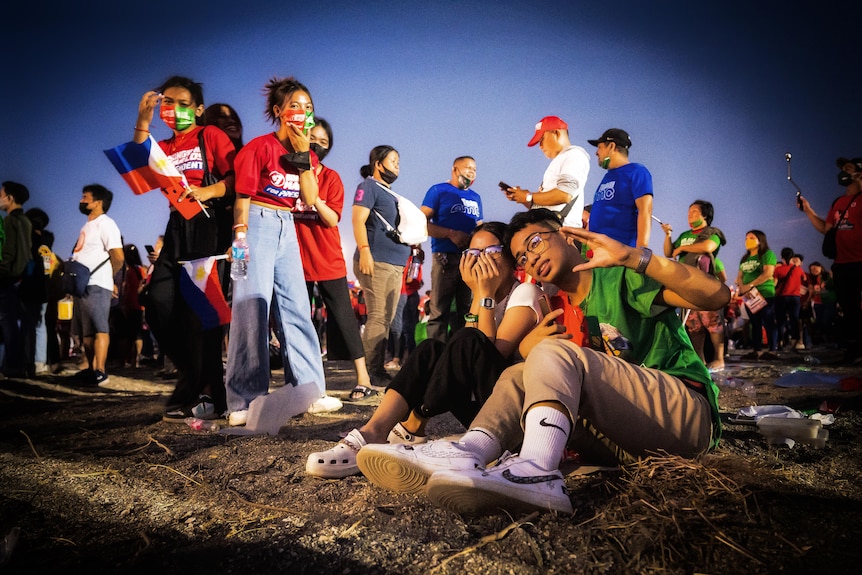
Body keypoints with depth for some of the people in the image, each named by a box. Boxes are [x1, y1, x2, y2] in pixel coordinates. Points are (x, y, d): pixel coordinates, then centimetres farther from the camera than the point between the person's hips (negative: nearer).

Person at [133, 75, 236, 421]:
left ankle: (200, 394, 0)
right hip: (178, 227, 6)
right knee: (158, 300, -3)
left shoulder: (211, 135, 6)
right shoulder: (165, 147, 22)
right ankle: (198, 376, 11)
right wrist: (142, 123, 2)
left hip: (209, 225, -6)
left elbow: (236, 178, -4)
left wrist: (207, 192, -22)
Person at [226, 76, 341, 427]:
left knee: (296, 309, 6)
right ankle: (244, 403, -5)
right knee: (252, 308, -10)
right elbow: (242, 197, -9)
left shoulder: (307, 155, 13)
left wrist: (302, 154, -5)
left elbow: (310, 199, -1)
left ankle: (308, 391, 12)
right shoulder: (259, 147, -6)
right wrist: (240, 239, -19)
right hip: (258, 225, -7)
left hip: (288, 230, 7)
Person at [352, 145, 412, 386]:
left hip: (395, 264, 9)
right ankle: (372, 371, -9)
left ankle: (378, 368, 11)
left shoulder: (390, 193, 25)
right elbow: (358, 220, -12)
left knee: (386, 318, 7)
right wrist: (364, 251, -22)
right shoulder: (368, 186, 0)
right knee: (378, 317, -11)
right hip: (376, 262, -9)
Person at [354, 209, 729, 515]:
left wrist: (632, 256, -21)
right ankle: (469, 452, -34)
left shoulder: (621, 279, 0)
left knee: (554, 352, -22)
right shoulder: (561, 313, 17)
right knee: (518, 377, -7)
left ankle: (535, 471, -45)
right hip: (627, 442, 6)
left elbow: (716, 295, -13)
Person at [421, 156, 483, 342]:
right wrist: (452, 234, -15)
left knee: (465, 311, 8)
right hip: (446, 257, -6)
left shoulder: (475, 198, 22)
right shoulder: (438, 191, 4)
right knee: (440, 311, -9)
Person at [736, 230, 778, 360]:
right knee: (755, 324, 8)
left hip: (765, 294, -7)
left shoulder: (768, 254, -4)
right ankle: (756, 351, 11)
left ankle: (772, 351, -6)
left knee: (768, 323, -7)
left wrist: (750, 285, -19)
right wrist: (741, 286, -9)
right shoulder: (745, 258, 17)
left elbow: (768, 274, -17)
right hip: (749, 296, 7)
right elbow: (739, 276, 13)